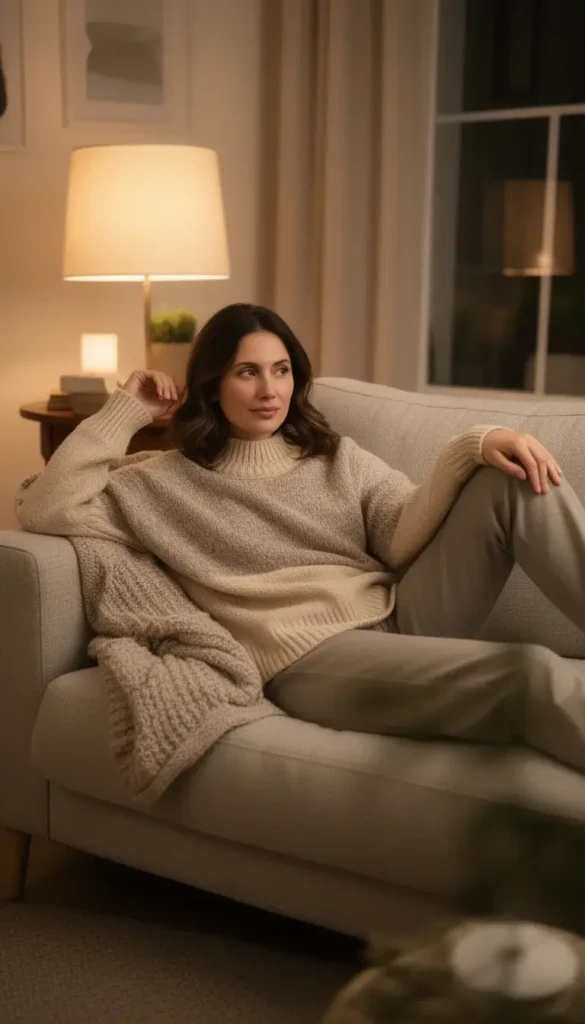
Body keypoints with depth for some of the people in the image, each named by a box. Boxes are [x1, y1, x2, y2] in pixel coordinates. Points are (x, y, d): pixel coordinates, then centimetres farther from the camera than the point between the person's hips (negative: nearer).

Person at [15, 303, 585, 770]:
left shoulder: (335, 457, 22)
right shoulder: (166, 483, 13)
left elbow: (404, 538, 3)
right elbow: (44, 510, 2)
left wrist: (472, 447, -15)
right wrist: (126, 412, 6)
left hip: (399, 620, 5)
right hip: (311, 658, -5)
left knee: (516, 480, -17)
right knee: (531, 675, -32)